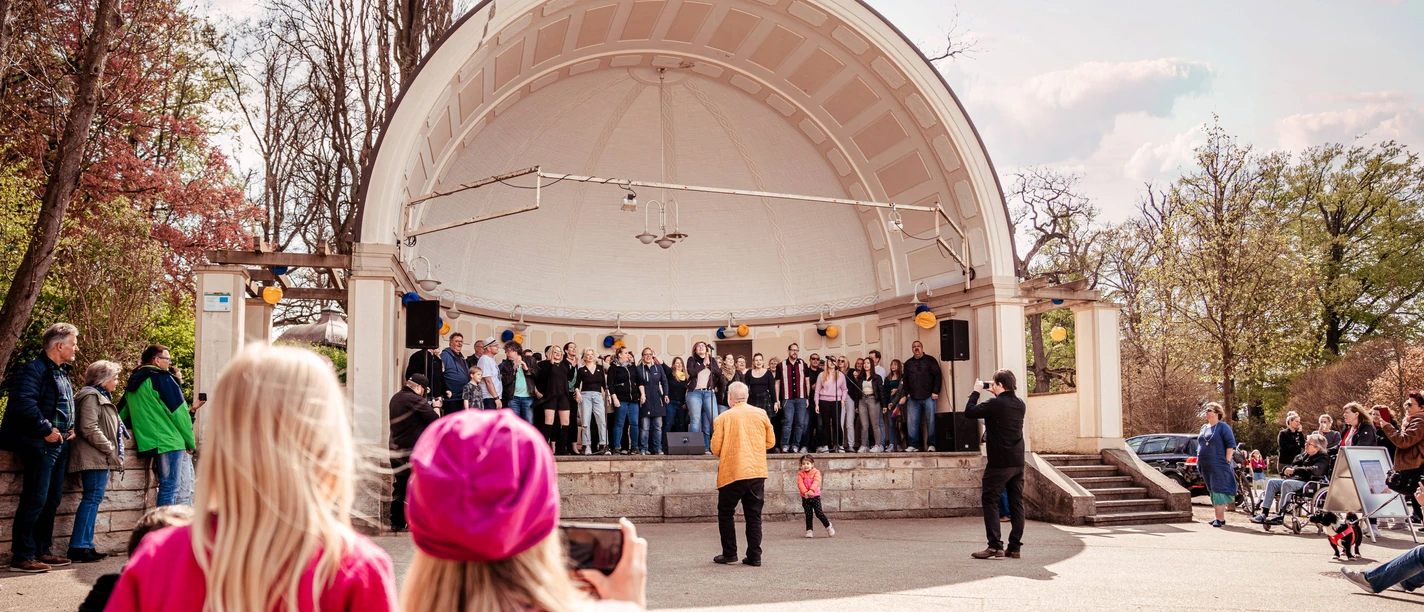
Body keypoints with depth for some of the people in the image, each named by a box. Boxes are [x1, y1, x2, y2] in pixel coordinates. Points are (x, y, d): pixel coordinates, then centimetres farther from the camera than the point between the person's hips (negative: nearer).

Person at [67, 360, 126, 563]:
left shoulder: (101, 396, 23)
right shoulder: (91, 396, -9)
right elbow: (89, 428, -19)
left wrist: (112, 451, 19)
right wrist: (110, 449, -16)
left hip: (100, 459, 10)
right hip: (94, 458, -10)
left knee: (92, 499, 10)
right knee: (92, 498, -11)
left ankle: (84, 546, 12)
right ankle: (79, 546, -10)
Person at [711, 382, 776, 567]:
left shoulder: (723, 417, -5)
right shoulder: (761, 414, 3)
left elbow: (715, 448, -5)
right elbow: (771, 442, 10)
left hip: (732, 473, -3)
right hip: (757, 471, 3)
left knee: (726, 513, 12)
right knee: (754, 515, 9)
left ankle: (729, 554, 10)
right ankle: (754, 556, 6)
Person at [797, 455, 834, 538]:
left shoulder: (816, 472, -4)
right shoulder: (800, 474, 0)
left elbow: (816, 482, -21)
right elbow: (800, 484, -15)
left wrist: (811, 490, -39)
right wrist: (805, 492, -33)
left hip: (815, 496, -2)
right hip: (805, 497, 2)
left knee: (819, 513, -4)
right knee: (808, 515, 2)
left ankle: (828, 526, 17)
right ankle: (809, 530, 11)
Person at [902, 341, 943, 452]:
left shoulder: (930, 360, 5)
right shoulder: (908, 363, 17)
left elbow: (938, 376, -1)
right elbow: (905, 380, 18)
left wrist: (935, 392, -8)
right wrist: (905, 394, 9)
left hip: (928, 397, -3)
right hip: (913, 398, 3)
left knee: (930, 421, -2)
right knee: (913, 422, 0)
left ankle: (931, 445, 3)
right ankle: (913, 445, 4)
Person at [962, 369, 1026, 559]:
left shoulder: (995, 404, -15)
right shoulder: (1020, 404, 8)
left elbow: (969, 412, -11)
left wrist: (976, 391, 0)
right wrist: (996, 394, 21)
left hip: (999, 463, -7)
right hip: (1018, 462, 7)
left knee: (990, 501, -2)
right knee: (1016, 503, 8)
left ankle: (995, 545, -10)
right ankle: (1015, 547, 9)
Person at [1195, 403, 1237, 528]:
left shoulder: (1223, 427, -4)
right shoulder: (1204, 428, 18)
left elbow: (1231, 445, -9)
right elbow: (1199, 446, 24)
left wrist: (1227, 461, -15)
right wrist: (1199, 463, 19)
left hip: (1218, 465, -8)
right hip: (1205, 466, 8)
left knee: (1219, 490, -11)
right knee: (1212, 491, 10)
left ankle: (1220, 518, -13)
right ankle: (1220, 517, 17)